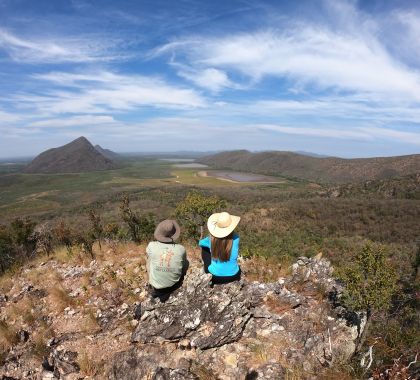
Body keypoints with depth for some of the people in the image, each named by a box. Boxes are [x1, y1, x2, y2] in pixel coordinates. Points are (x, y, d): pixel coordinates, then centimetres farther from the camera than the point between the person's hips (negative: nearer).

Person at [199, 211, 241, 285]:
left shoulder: (211, 239, -17)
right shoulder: (235, 238, -19)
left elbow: (200, 242, 7)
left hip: (215, 277, -1)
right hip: (232, 276, 1)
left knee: (204, 248, 18)